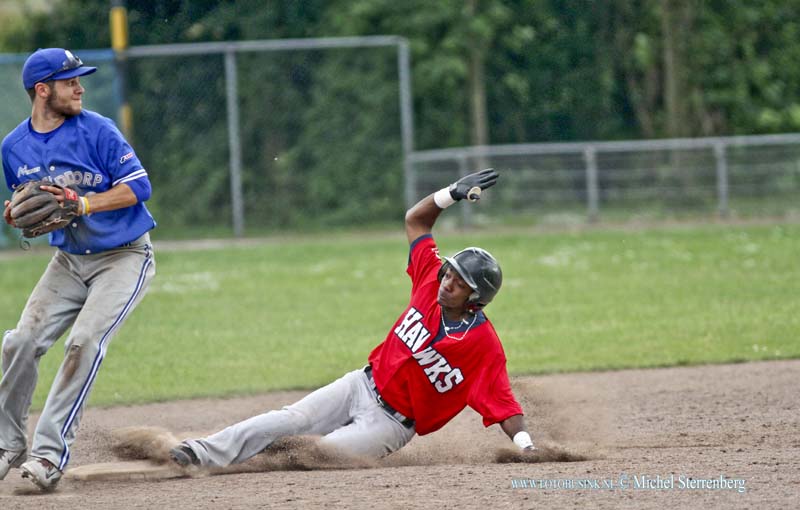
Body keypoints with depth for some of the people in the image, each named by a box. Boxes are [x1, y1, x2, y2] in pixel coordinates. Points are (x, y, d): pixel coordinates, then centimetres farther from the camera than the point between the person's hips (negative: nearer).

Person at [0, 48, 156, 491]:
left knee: (84, 342, -22)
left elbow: (139, 186, -15)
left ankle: (50, 451, -21)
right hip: (69, 261, 5)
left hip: (123, 258, -5)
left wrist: (83, 204, -27)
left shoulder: (97, 131, -13)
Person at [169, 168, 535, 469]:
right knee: (292, 420, -12)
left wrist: (526, 446, -37)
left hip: (391, 424, -5)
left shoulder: (483, 345, -20)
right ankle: (207, 452, -19)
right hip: (363, 385, 5)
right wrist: (453, 194, -6)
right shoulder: (432, 281, -3)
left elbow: (504, 405, -23)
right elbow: (415, 220, 7)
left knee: (318, 452, -22)